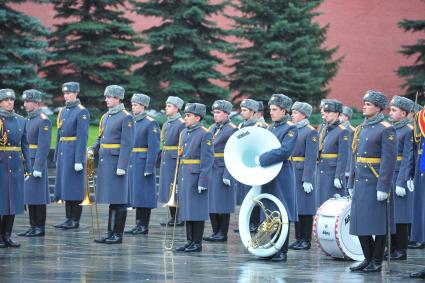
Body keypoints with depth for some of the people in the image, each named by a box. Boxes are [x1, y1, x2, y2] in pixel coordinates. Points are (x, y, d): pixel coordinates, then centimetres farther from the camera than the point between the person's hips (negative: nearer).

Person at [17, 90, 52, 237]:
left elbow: (44, 146, -18)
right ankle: (33, 226, 13)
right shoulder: (29, 119, 15)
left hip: (37, 163, -9)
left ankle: (40, 228, 0)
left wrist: (38, 168, -21)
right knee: (29, 195, 9)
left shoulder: (43, 121, -13)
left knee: (38, 196, -4)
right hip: (26, 163, 9)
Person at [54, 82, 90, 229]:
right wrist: (57, 156, 17)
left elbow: (83, 137, -15)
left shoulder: (81, 112, -10)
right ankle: (69, 218, 13)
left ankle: (75, 220, -1)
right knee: (65, 186, 8)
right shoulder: (63, 111, 15)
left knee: (75, 187, -5)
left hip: (75, 153, -8)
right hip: (63, 153, 8)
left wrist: (79, 160, -19)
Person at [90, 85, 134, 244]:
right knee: (110, 199, 11)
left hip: (117, 162, -8)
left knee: (118, 201, -3)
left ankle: (118, 235, 0)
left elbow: (127, 144, -14)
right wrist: (93, 150, 3)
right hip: (105, 162, 8)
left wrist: (122, 166, -19)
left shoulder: (126, 117, -9)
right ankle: (110, 233, 15)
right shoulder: (106, 117, 15)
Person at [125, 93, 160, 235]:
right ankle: (138, 224, 15)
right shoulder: (133, 122, 13)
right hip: (132, 163, 8)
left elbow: (154, 147, -15)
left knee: (143, 195, -4)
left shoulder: (151, 123, -10)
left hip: (143, 163, -8)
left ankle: (144, 226, 2)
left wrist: (149, 168, -19)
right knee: (135, 193, 10)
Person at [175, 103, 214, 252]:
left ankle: (197, 243, 2)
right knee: (186, 210, 9)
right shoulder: (184, 133, 14)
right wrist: (178, 181, 17)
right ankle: (190, 241, 15)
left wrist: (203, 182, -18)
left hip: (196, 177, -8)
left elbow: (208, 160, -14)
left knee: (196, 211, -3)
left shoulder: (205, 134, -9)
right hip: (184, 178, 8)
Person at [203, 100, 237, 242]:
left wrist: (227, 175, -18)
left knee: (222, 203, -3)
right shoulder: (213, 128, 15)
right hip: (211, 170, 7)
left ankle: (222, 234, 3)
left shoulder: (232, 130, -8)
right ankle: (215, 232, 15)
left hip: (223, 171, -7)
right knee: (211, 203, 8)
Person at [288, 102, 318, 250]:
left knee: (304, 209, -3)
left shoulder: (311, 132, -9)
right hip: (291, 174, 7)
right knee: (295, 207, 9)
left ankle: (306, 241, 1)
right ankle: (298, 238, 15)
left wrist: (307, 180, -20)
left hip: (303, 174, -7)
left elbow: (311, 157, -15)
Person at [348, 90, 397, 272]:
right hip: (360, 183, 8)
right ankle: (368, 259, 18)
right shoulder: (361, 129, 14)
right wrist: (351, 183, 16)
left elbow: (389, 160, -14)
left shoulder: (386, 130, -9)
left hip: (375, 183, -8)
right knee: (360, 222, 8)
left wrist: (383, 187, -18)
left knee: (377, 223, -1)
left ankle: (377, 261, 5)